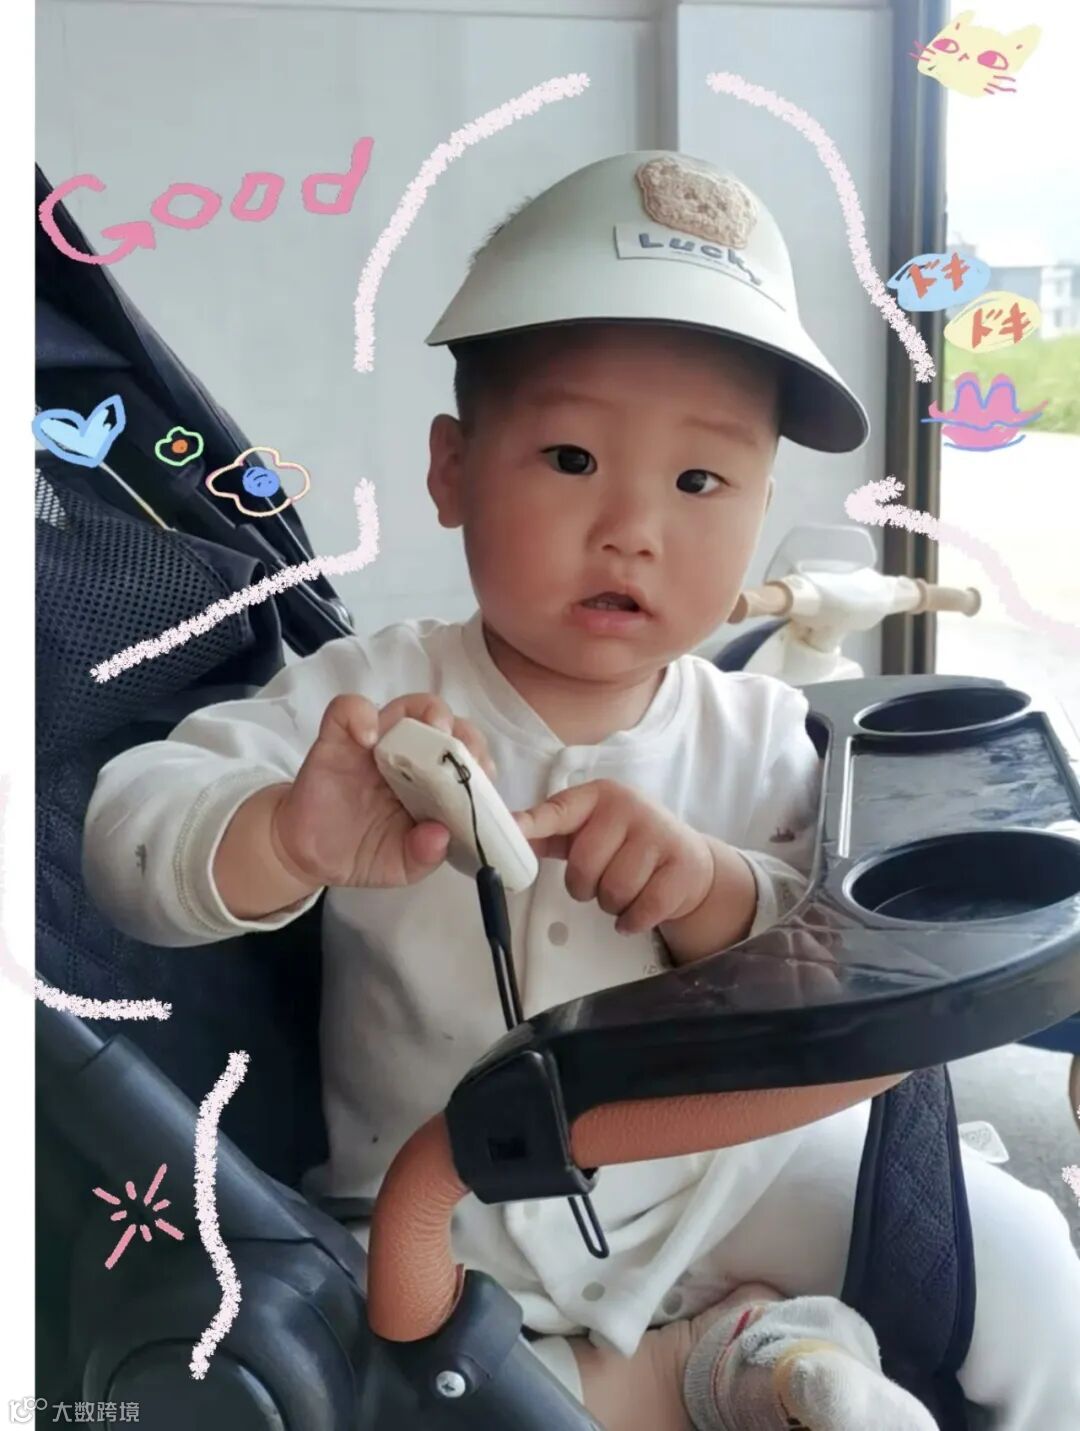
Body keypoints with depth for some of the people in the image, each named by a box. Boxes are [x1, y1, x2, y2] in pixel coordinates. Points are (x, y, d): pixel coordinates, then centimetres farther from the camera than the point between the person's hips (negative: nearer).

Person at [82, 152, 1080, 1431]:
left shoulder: (763, 741, -4)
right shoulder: (370, 701, -11)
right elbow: (128, 831, -18)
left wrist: (718, 893, -30)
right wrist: (288, 841, -41)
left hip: (727, 1172, 1)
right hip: (439, 1219, 0)